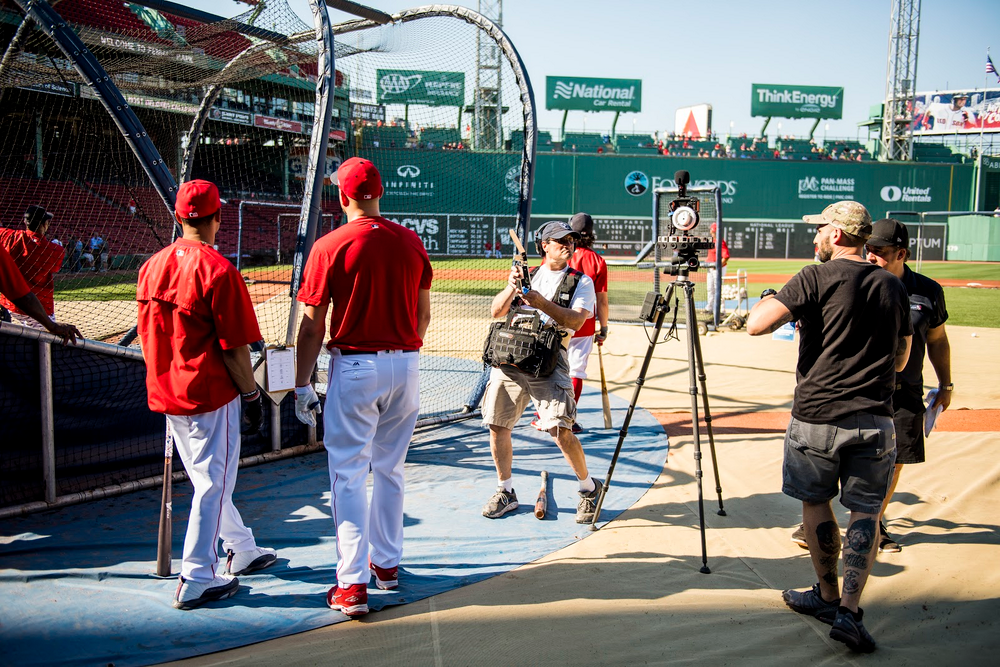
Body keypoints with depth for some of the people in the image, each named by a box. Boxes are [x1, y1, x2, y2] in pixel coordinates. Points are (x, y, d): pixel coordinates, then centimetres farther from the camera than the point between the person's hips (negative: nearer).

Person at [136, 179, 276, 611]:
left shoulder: (152, 266, 5)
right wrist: (252, 396, -7)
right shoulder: (217, 270, -18)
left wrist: (169, 385, 20)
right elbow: (234, 347, -18)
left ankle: (241, 550, 37)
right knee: (213, 483, 2)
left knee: (208, 478, 20)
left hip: (167, 393, 8)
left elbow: (148, 336, 12)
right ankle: (197, 581, 6)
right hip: (210, 396, -8)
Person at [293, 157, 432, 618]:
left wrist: (302, 385, -2)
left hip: (354, 366, -4)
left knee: (348, 474, 0)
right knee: (390, 468, 17)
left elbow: (312, 324, -9)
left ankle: (353, 584, -2)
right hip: (406, 365, 5)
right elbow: (423, 314, 10)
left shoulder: (330, 247, -10)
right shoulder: (411, 242, 3)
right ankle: (387, 563, 30)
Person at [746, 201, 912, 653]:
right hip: (875, 419, 3)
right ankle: (849, 611, -1)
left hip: (816, 416, -3)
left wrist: (768, 298, 5)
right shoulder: (893, 286, 9)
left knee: (815, 502, 15)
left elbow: (756, 324, -15)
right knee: (866, 511, 8)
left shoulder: (817, 279, -8)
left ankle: (829, 596, 25)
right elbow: (901, 360, 17)